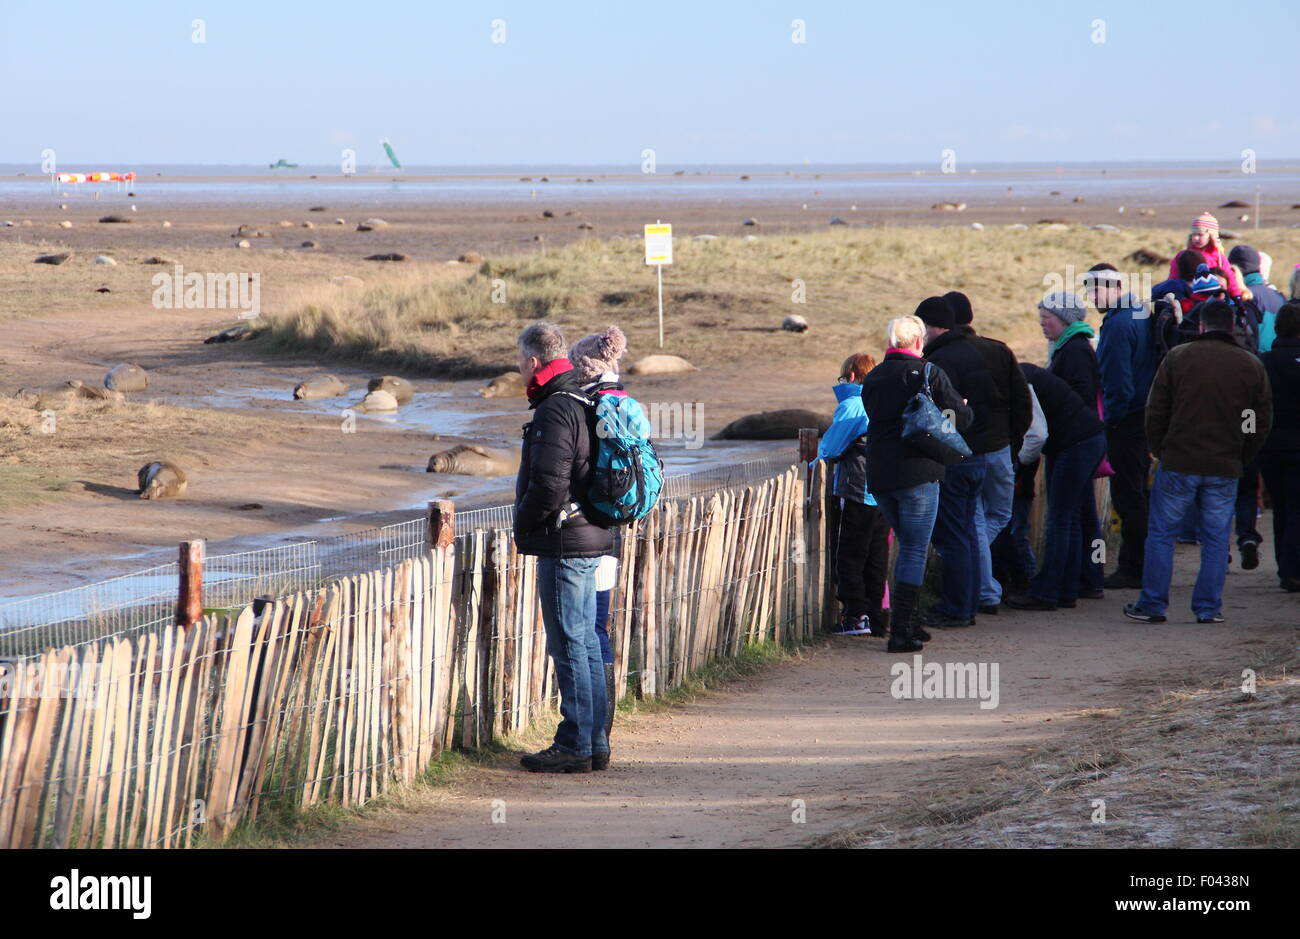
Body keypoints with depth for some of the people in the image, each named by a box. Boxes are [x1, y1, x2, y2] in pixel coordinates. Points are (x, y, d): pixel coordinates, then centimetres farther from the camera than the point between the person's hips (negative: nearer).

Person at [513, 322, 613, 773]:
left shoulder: (555, 411, -17)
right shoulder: (582, 403, 15)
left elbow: (549, 487, -23)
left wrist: (522, 525, -7)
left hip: (563, 544, -10)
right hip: (591, 538, 10)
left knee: (568, 645, -5)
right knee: (586, 642, 13)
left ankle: (575, 746, -3)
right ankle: (594, 743, 17)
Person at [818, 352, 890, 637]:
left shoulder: (851, 406, -11)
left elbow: (830, 448, -10)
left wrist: (819, 456, 14)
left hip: (858, 493, -7)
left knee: (850, 556, -1)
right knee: (877, 557, 11)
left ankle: (856, 615, -6)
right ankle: (877, 618, 12)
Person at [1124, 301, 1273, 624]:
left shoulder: (1177, 357, -2)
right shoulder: (1252, 366, 4)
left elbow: (1155, 412, 0)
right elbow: (1262, 422, 8)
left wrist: (1159, 451, 13)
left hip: (1178, 464, -2)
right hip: (1225, 468, 2)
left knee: (1161, 534, 7)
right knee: (1216, 539, 8)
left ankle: (1152, 605, 7)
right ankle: (1209, 608, 8)